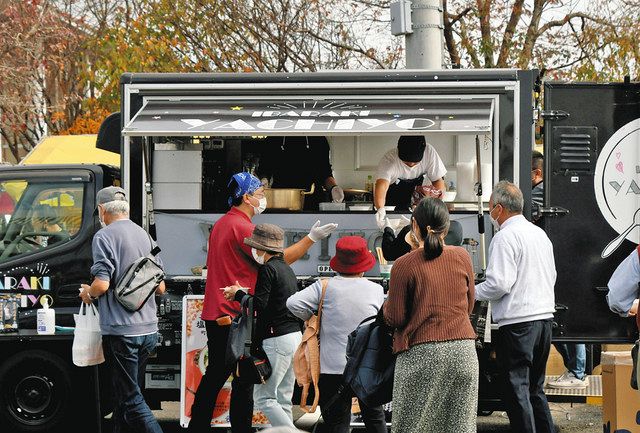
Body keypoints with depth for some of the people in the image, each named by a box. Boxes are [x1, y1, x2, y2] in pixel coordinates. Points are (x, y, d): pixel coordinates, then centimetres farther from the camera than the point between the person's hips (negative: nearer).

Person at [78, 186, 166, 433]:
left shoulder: (105, 236, -9)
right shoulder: (144, 235, 13)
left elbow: (102, 284, -19)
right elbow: (160, 287, 16)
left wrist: (88, 293, 2)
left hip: (121, 331, -8)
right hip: (149, 329, 8)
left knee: (131, 398, -5)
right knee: (124, 394, 17)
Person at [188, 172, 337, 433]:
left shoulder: (222, 224, 16)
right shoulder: (242, 227, -15)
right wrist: (312, 238, -12)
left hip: (215, 316, 10)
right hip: (236, 318, -10)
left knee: (215, 375, 14)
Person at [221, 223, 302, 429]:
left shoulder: (268, 269, -12)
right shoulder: (287, 269, 16)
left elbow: (259, 305, -18)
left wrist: (238, 294, -2)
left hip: (276, 340, -9)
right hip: (295, 336, 9)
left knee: (263, 397, -4)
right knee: (283, 399, 11)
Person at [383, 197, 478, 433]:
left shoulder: (404, 265, -6)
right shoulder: (462, 257, 5)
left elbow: (395, 319, -3)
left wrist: (387, 304, 17)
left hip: (421, 354, -4)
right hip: (463, 351, 4)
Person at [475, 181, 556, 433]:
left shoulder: (505, 237, -12)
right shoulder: (540, 234, 15)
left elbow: (498, 284, -18)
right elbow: (552, 276, 21)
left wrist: (470, 293, -3)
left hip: (517, 322, -9)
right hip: (544, 317, 9)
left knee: (517, 392, -3)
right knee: (535, 389, 17)